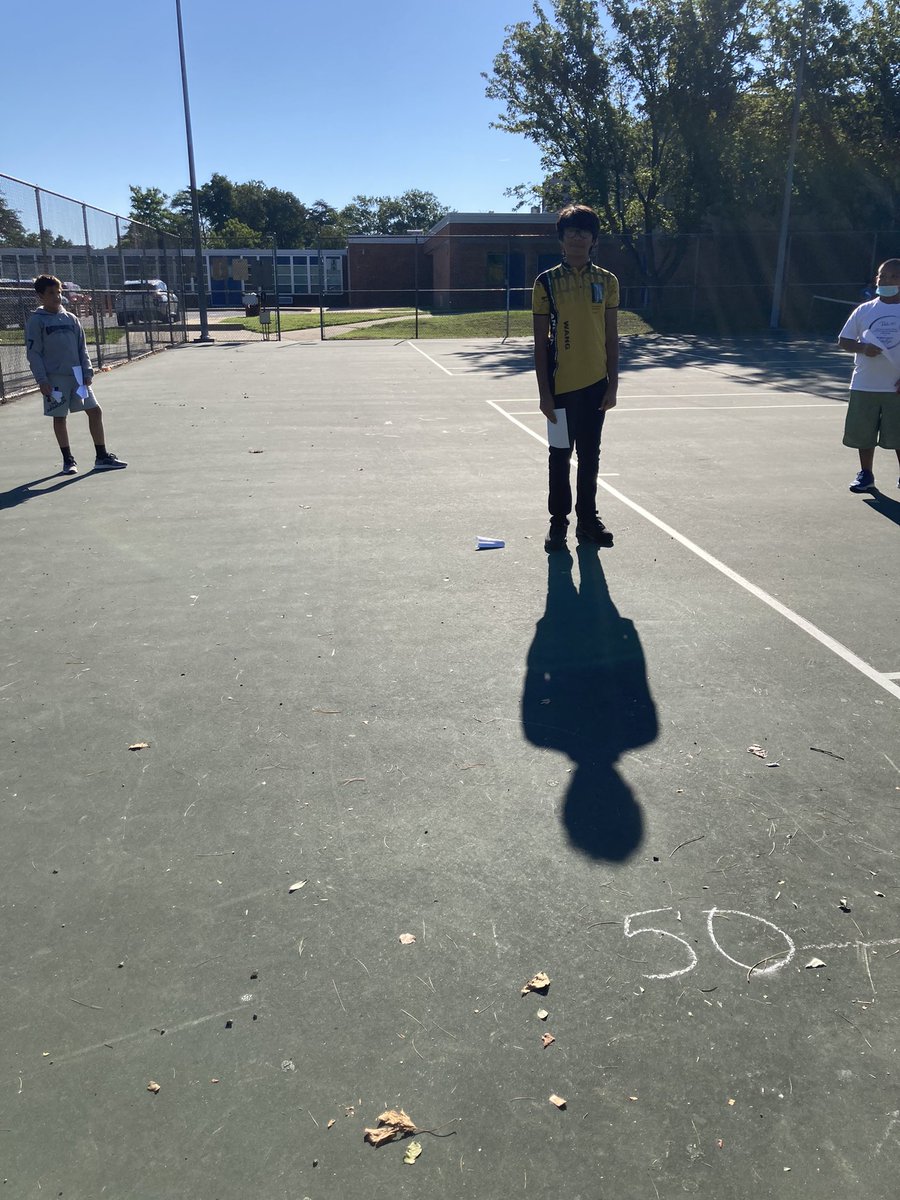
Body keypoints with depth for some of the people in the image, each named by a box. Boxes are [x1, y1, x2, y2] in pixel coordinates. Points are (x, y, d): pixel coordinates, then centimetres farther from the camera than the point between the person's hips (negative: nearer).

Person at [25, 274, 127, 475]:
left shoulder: (71, 319, 12)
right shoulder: (36, 321, -1)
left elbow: (82, 348, 13)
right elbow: (34, 353, -4)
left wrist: (87, 372, 3)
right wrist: (41, 380, -12)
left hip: (78, 375, 4)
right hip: (55, 379, -4)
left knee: (95, 411, 0)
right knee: (59, 417, 3)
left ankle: (102, 457, 8)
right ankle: (68, 460, 14)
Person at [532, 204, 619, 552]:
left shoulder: (607, 281, 4)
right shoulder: (547, 282, -3)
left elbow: (611, 338, 7)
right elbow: (540, 342, -4)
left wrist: (613, 384, 1)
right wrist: (544, 392, -8)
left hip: (596, 385, 3)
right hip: (561, 385, -2)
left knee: (590, 455, 10)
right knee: (560, 455, 5)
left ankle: (587, 519, 21)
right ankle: (558, 522, 16)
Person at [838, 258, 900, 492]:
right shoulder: (864, 311, 5)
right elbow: (843, 341, 7)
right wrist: (862, 347, -14)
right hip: (864, 385, 2)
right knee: (863, 433, 8)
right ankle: (865, 475, 23)